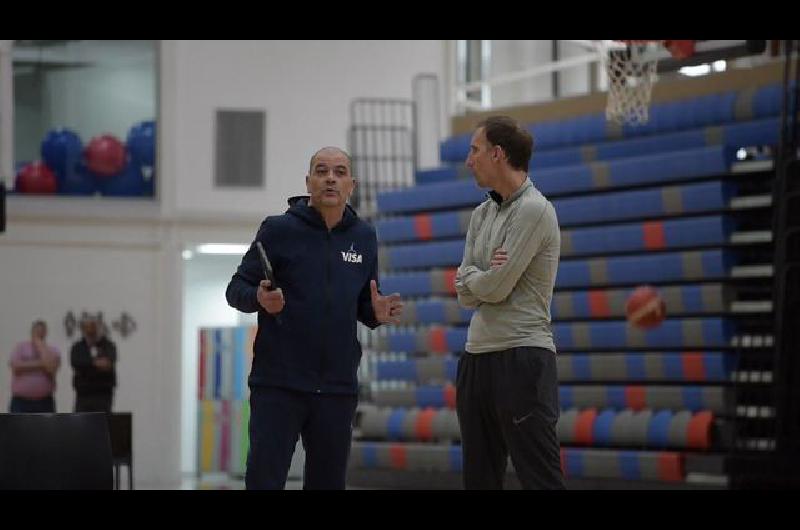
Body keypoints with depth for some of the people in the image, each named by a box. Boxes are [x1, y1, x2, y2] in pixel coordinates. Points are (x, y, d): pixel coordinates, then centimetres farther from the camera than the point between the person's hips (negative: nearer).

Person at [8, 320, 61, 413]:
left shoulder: (53, 351, 6)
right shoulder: (21, 348, 8)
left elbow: (50, 367, -16)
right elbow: (16, 366, -9)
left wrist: (40, 345, -5)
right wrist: (39, 364, -9)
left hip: (44, 402, 1)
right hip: (20, 402, -1)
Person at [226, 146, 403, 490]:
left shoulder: (364, 238, 10)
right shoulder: (279, 230, -2)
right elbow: (236, 289, 0)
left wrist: (377, 313, -5)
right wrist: (260, 298, -22)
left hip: (338, 387, 4)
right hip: (278, 384, -4)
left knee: (328, 481, 9)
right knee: (263, 478, -8)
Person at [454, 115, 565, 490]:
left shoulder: (533, 210, -10)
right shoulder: (482, 214, 15)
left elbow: (496, 288, -16)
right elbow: (467, 296, 10)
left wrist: (468, 276, 4)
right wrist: (484, 274, -10)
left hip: (522, 357, -9)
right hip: (476, 357, 9)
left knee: (540, 479, -10)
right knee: (479, 479, 11)